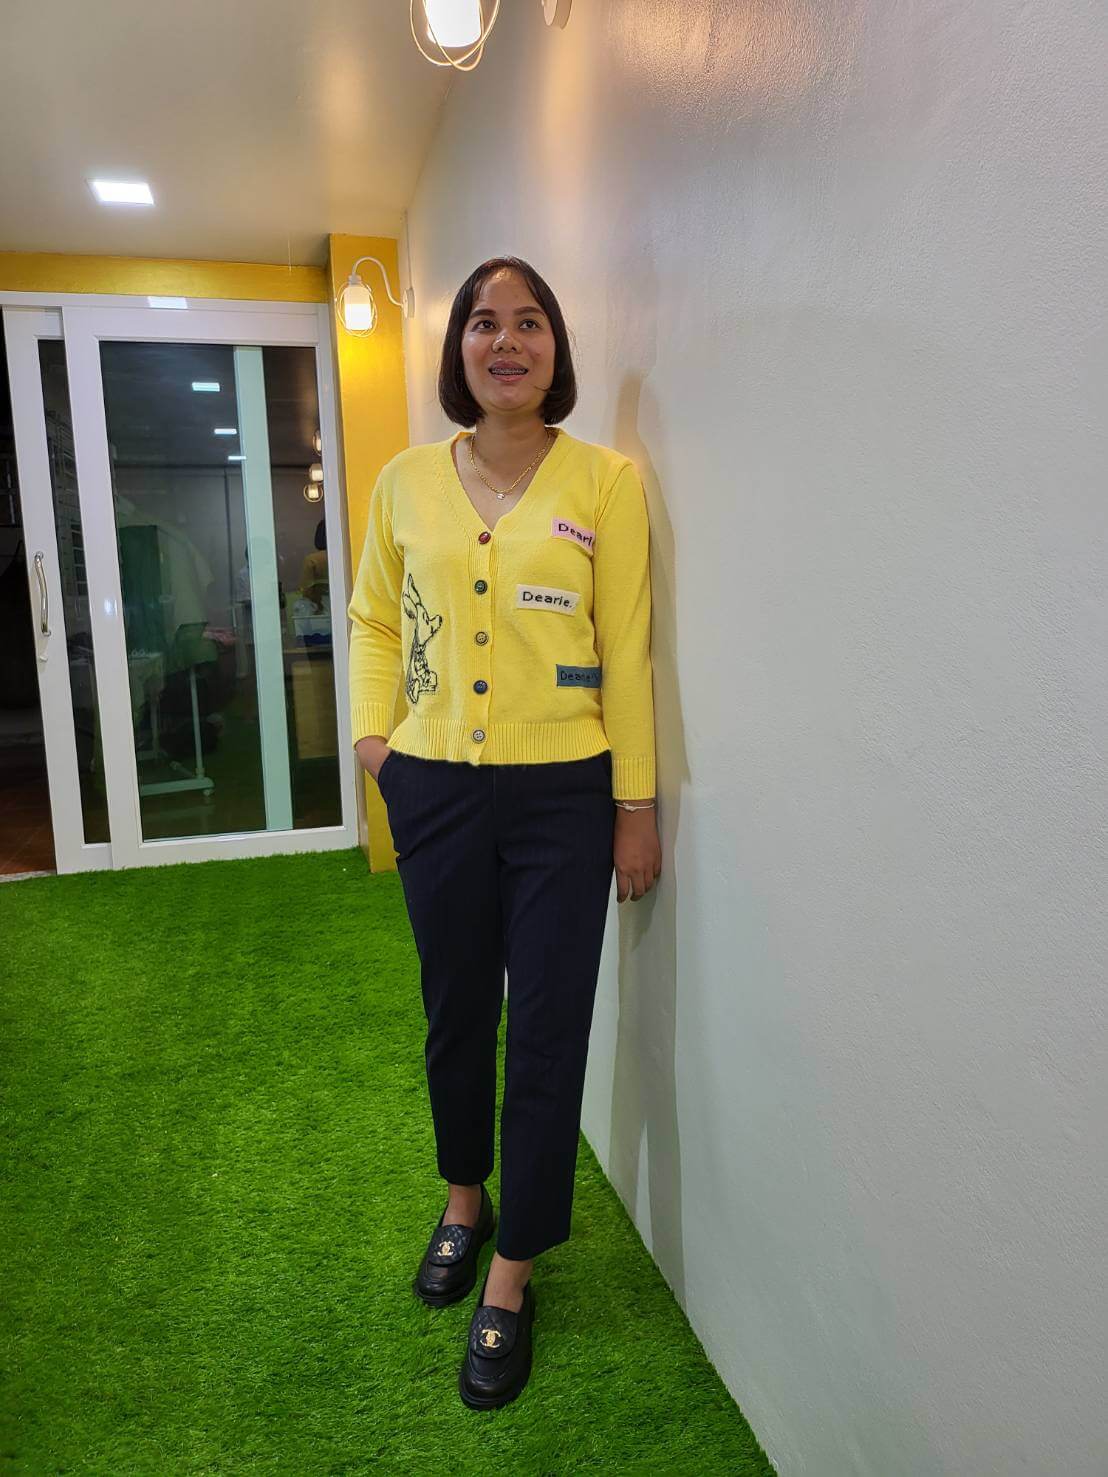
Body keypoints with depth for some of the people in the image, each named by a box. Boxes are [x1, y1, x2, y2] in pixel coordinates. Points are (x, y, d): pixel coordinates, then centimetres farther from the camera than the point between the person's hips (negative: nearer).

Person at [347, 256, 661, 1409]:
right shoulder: (405, 482, 4)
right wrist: (370, 727, 3)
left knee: (547, 1034, 5)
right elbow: (374, 617, 16)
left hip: (563, 795, -2)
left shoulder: (606, 480, -3)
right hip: (435, 791, 3)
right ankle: (465, 1198, 45)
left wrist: (636, 807, -4)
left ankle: (512, 1275, 27)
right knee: (455, 1014, 17)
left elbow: (627, 650, -4)